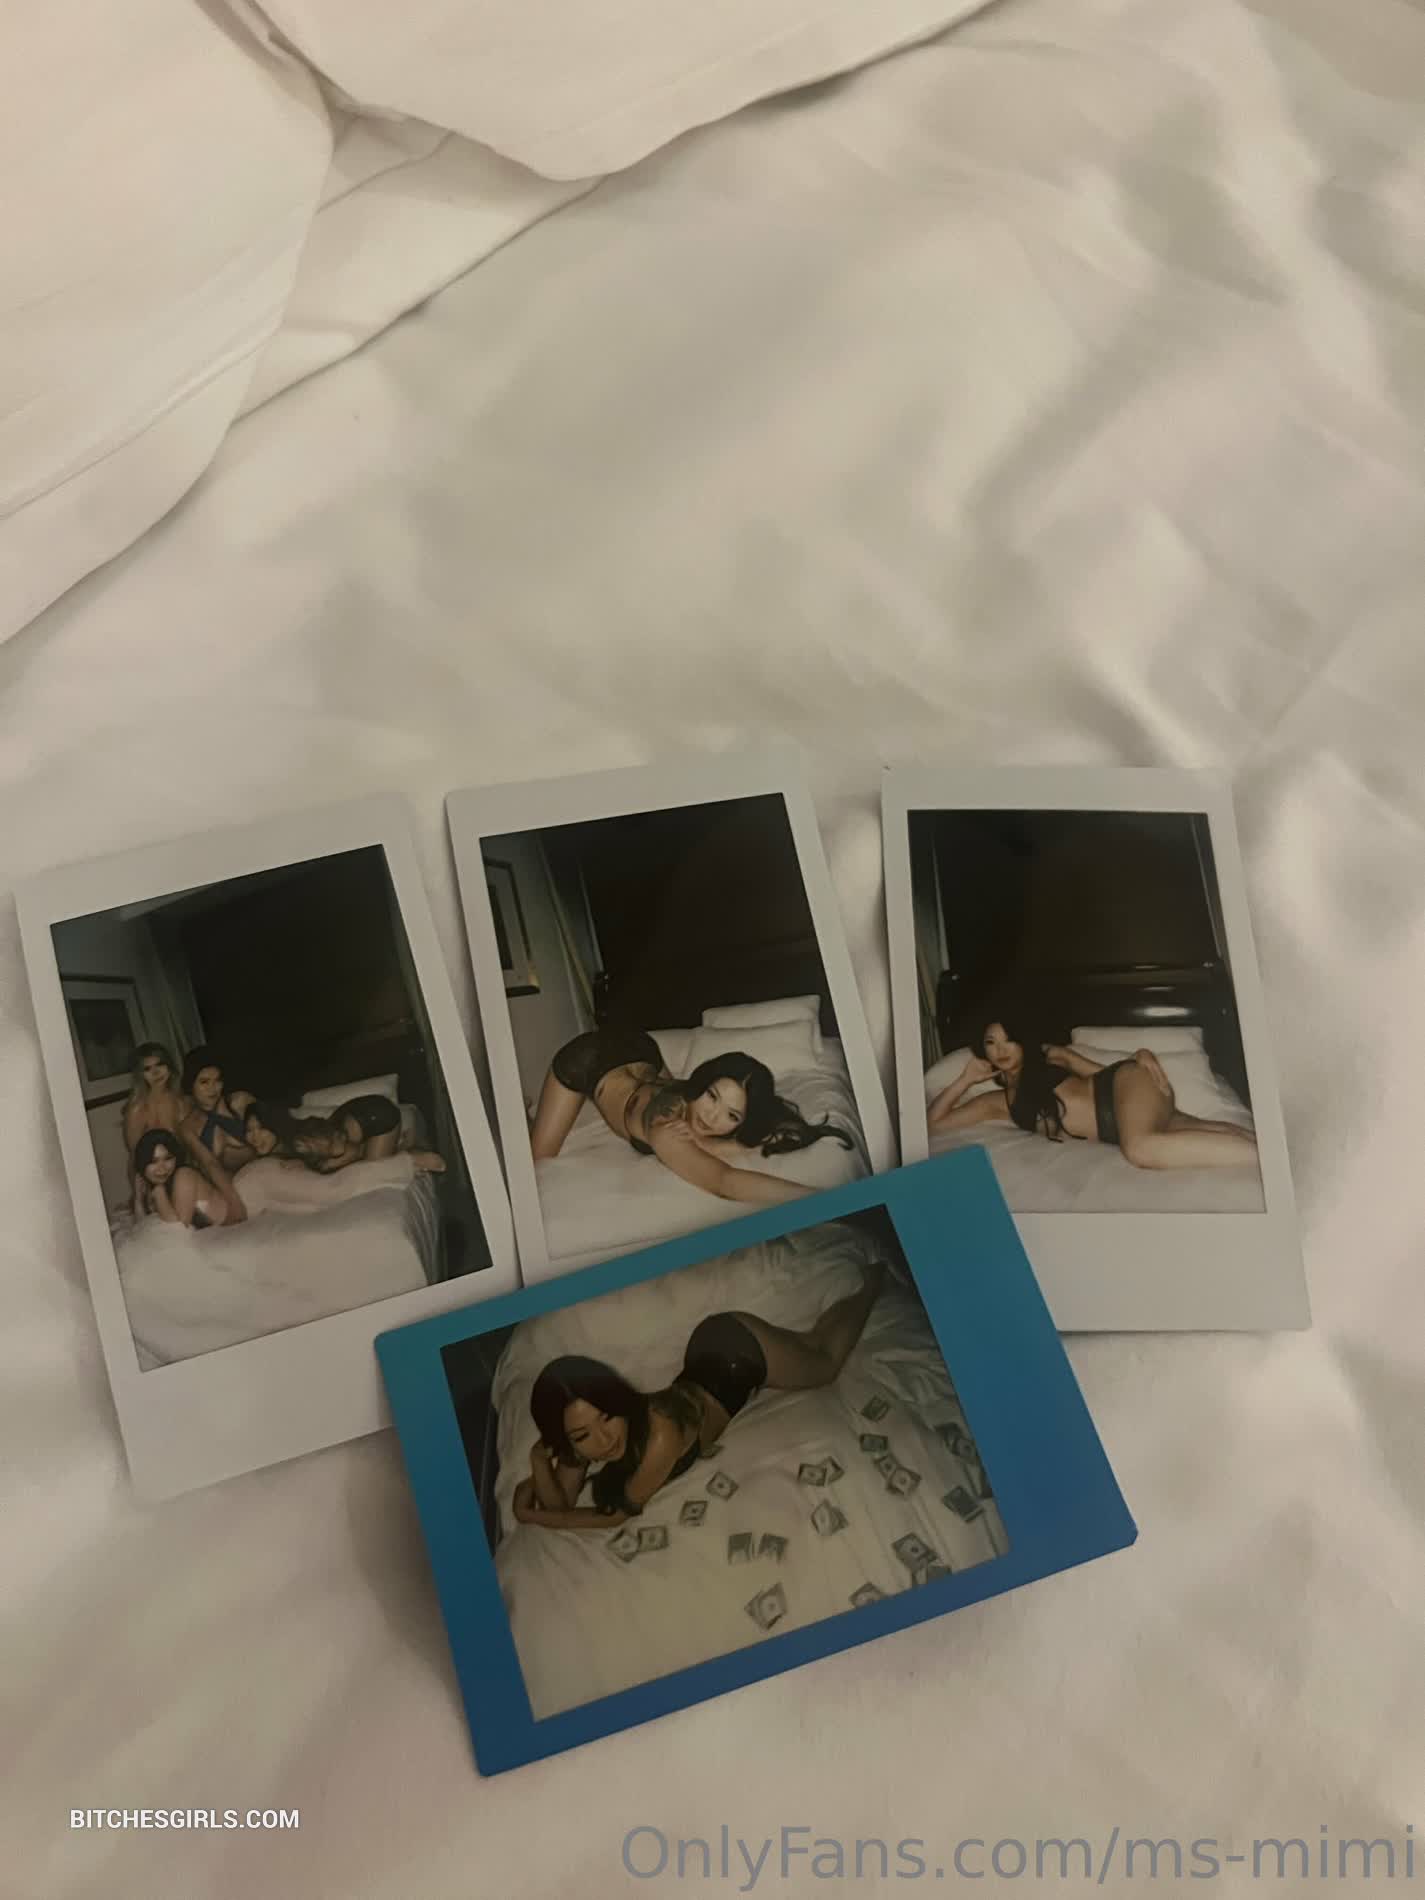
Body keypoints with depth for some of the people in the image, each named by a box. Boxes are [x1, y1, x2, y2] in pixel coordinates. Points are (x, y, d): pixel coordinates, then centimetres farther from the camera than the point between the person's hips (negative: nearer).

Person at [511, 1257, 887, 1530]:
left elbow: (619, 1512, -30)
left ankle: (870, 1285, 44)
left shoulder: (660, 1433, -44)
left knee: (825, 1363, 25)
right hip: (710, 1346, 4)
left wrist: (532, 1516, -29)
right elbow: (562, 1506, -19)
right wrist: (540, 1466, -38)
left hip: (738, 1349, -4)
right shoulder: (585, 1429, -28)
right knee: (811, 1344, 29)